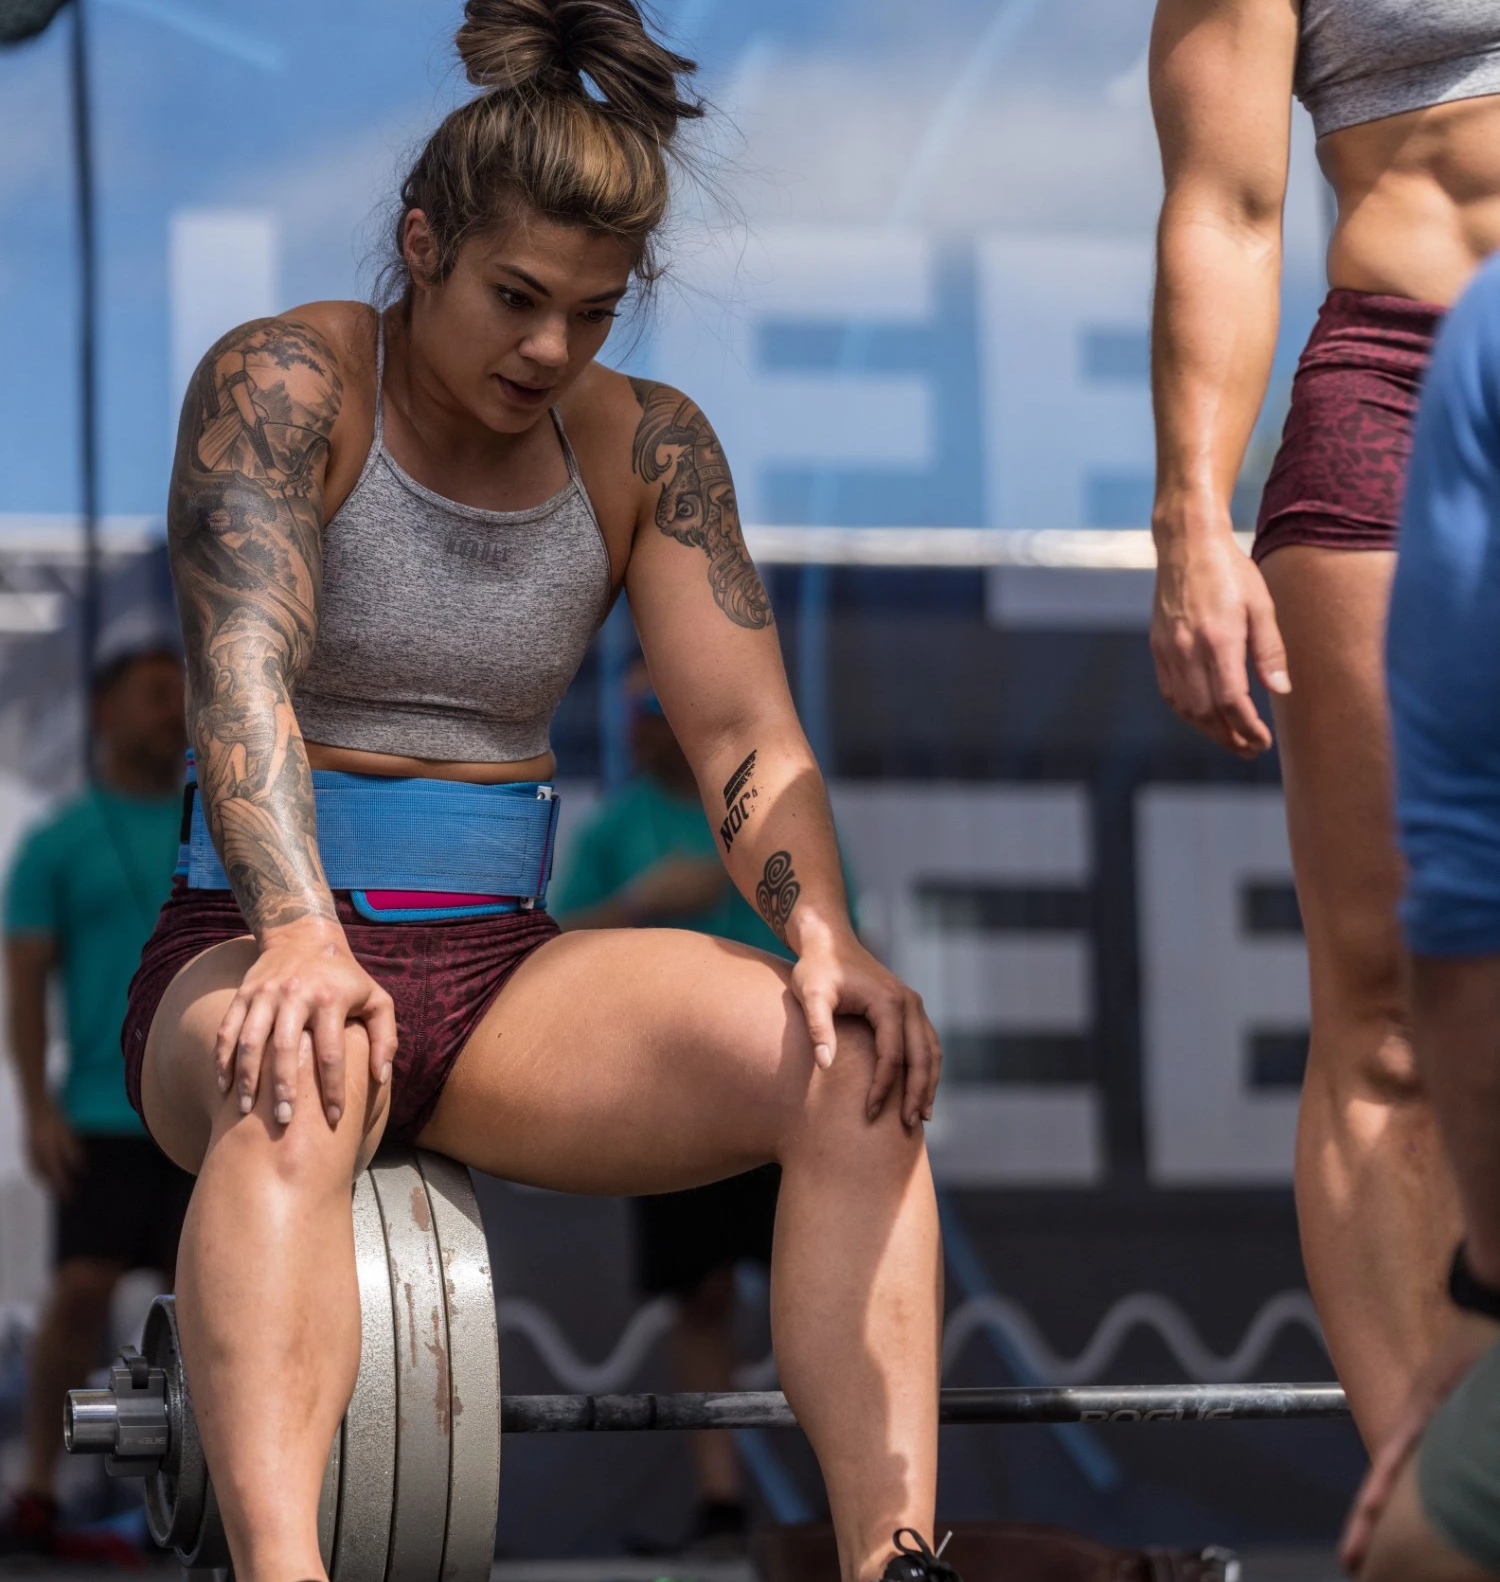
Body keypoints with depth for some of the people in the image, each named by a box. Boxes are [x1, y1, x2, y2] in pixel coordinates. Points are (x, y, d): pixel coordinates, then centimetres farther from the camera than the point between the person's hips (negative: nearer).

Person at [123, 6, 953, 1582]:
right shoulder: (282, 385, -6)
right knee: (295, 1080, -41)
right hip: (251, 951, -4)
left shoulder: (644, 446, 8)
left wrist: (821, 933, -22)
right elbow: (241, 672, -22)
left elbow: (745, 724, -1)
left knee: (855, 1062, -22)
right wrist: (304, 938, -40)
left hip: (504, 969, 4)